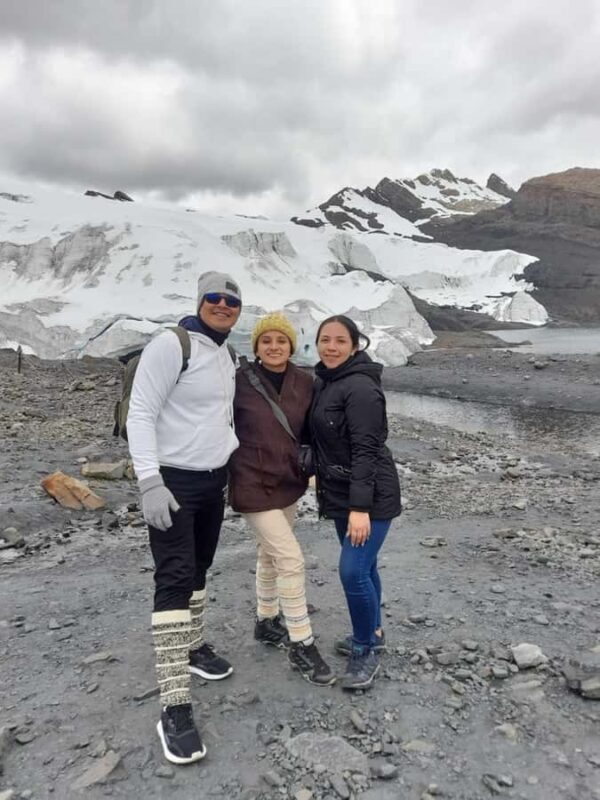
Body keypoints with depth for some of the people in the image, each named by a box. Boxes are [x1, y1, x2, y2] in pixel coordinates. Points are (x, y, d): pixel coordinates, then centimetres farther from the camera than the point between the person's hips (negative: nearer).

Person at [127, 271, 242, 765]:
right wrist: (150, 483, -25)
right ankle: (175, 708, -3)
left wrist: (235, 451, 11)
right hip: (173, 482, -8)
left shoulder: (228, 354, 10)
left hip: (215, 479, 8)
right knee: (175, 581, -9)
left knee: (198, 570, 19)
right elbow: (140, 415, -19)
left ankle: (193, 647, 39)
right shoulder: (171, 346, -15)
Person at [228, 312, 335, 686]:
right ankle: (302, 645, 9)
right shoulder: (241, 381, -14)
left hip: (289, 481, 6)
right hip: (254, 484, -5)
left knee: (270, 554, 21)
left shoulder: (304, 382, -2)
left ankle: (267, 622, 41)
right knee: (291, 559, -7)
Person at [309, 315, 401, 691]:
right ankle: (372, 634, 37)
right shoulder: (324, 382, 9)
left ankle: (367, 652, 12)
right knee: (363, 566, 19)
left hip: (371, 497, -9)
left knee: (353, 570, -9)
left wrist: (361, 507, -28)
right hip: (342, 494, 9)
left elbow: (365, 449, -24)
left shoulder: (360, 387, -19)